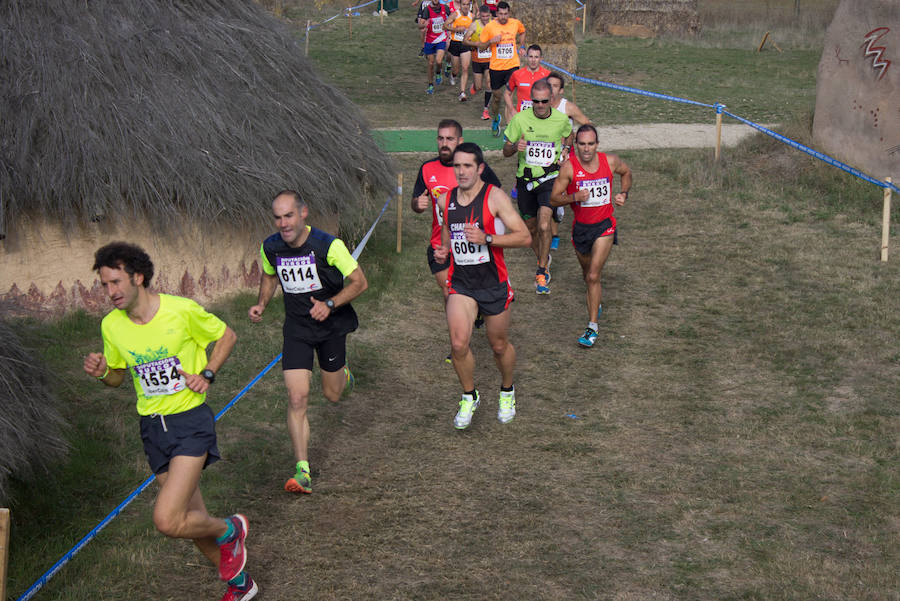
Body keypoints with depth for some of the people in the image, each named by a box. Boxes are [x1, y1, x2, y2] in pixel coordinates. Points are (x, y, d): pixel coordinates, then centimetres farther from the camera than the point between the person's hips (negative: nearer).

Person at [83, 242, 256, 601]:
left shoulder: (182, 311, -14)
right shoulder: (111, 326, -1)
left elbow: (226, 335, 2)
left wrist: (207, 374, -12)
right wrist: (101, 373, -9)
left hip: (191, 420, -5)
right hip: (152, 426, 5)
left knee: (167, 521, -19)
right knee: (192, 521, 12)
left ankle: (229, 530, 11)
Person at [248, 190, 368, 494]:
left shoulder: (328, 245, -20)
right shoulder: (270, 248, -8)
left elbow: (359, 281, -13)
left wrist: (330, 304, -26)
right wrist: (262, 303, -2)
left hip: (332, 325, -2)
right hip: (296, 328, 2)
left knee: (332, 394, 13)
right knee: (297, 398, -12)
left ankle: (342, 373, 52)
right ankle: (302, 471, -9)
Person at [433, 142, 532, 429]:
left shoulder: (495, 197, -12)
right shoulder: (446, 200, 3)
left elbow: (524, 237, -15)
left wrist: (486, 238, -26)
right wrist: (442, 250, 2)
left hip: (493, 284, -3)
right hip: (460, 283, 3)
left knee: (499, 345, 12)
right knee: (458, 344, -12)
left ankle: (507, 392, 40)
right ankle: (469, 397, 12)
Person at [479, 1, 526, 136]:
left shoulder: (516, 23, 0)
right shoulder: (489, 27, -7)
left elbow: (522, 32, 25)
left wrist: (521, 46, 13)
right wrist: (491, 41, -17)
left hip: (512, 65, 0)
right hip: (496, 67, 0)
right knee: (497, 96, 12)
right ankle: (495, 118, 41)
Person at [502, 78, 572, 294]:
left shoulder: (561, 119, -6)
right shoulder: (520, 119, -9)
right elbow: (506, 151, -2)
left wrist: (564, 149, 2)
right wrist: (516, 147, -23)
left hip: (550, 179, -2)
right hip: (526, 179, 2)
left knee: (544, 226, -19)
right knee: (531, 228, 14)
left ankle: (542, 273, -5)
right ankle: (543, 259, 42)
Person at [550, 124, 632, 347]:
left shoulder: (610, 162, -8)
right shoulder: (569, 167, -14)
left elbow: (626, 172, 17)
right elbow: (554, 199, -11)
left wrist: (623, 193, 2)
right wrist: (575, 197, -28)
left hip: (604, 226, -2)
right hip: (581, 226, 2)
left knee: (593, 276, -13)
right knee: (587, 274, 20)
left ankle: (593, 326, -8)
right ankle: (596, 303, 51)